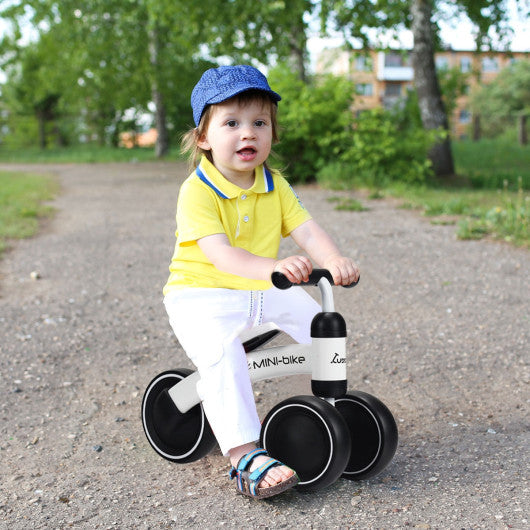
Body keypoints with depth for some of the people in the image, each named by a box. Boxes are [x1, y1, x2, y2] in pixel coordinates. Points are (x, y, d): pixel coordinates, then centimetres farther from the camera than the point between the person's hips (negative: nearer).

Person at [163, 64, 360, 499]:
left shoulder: (274, 186, 6)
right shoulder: (197, 191, -15)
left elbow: (307, 230, -7)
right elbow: (218, 252, -29)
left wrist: (334, 260, -30)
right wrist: (274, 266, -48)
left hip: (262, 292, 6)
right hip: (202, 295, -6)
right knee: (221, 351, -32)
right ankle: (246, 456, -30)